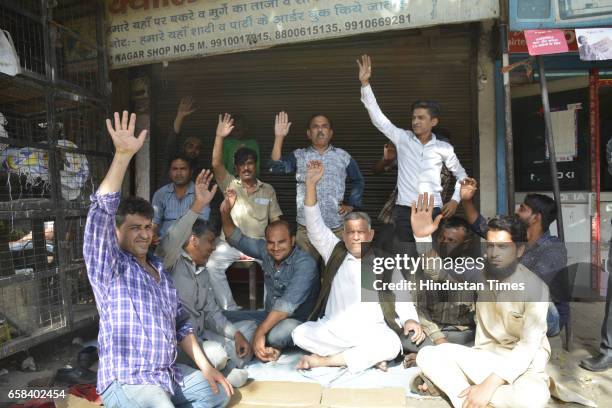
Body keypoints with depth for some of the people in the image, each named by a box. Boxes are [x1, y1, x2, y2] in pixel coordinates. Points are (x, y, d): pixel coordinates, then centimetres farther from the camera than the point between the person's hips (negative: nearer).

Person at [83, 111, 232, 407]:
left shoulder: (159, 269, 13)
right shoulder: (109, 266, -8)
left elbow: (180, 323, 14)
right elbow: (101, 213, -25)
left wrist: (205, 367, 5)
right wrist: (123, 155, -32)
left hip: (169, 374, 7)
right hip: (126, 381, -7)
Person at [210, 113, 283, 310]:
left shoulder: (268, 190, 12)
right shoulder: (230, 185, 9)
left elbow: (276, 221, 10)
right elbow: (216, 164, -8)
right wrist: (220, 136, -20)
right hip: (229, 243, 0)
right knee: (212, 266, -27)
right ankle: (230, 309, -15)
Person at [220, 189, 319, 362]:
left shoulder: (305, 263, -24)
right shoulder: (265, 251, -3)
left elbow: (288, 303, -33)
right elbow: (236, 239, 7)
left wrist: (260, 332, -37)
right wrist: (225, 213, -11)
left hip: (299, 321, -7)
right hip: (270, 315, 7)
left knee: (275, 335, -39)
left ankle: (269, 346, -3)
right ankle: (268, 348, -3)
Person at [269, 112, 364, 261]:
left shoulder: (343, 156, 7)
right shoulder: (299, 156, 5)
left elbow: (358, 181, 18)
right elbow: (276, 168, -10)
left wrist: (351, 204, 6)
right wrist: (279, 137, -14)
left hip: (337, 228, 1)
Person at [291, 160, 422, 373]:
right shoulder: (335, 253, 12)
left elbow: (402, 298, 8)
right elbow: (315, 226, 3)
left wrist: (410, 320, -14)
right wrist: (311, 183, -7)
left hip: (373, 332, -1)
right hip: (332, 331, 2)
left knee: (391, 345, -32)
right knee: (300, 333, -24)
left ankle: (325, 360, -20)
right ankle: (367, 356, -15)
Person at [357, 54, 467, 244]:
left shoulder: (444, 148, 4)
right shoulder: (403, 139, 3)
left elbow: (461, 175, 18)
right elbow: (378, 117, -5)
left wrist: (455, 200, 3)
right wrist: (365, 83, -12)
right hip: (404, 210, 0)